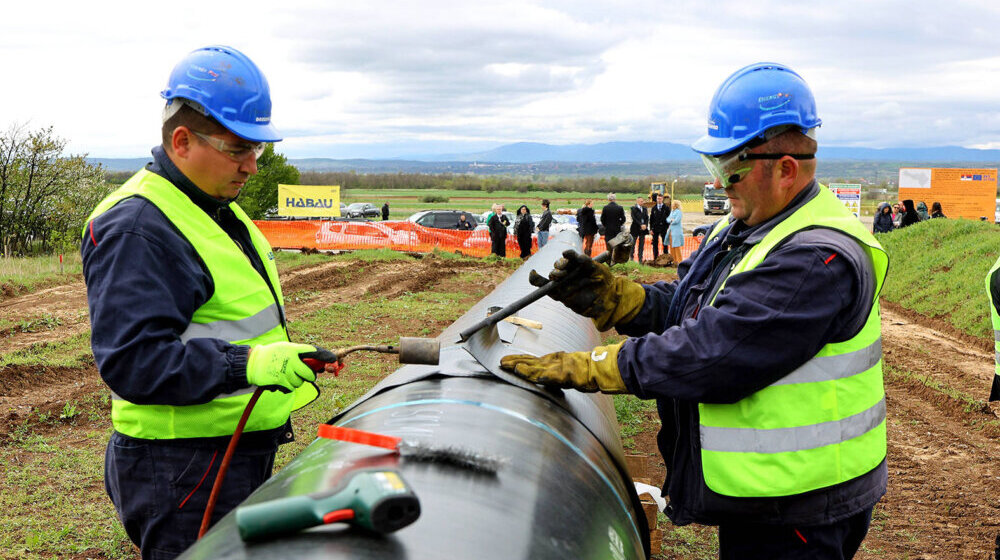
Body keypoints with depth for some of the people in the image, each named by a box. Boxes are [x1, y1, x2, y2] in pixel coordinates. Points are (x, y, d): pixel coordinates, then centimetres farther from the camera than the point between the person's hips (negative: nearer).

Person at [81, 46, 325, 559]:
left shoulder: (219, 208, 15)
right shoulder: (135, 227, -18)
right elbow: (131, 359, -27)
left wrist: (287, 364, 26)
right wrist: (244, 364, -35)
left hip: (244, 453, 10)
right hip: (182, 473, -10)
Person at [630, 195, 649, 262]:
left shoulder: (644, 209, 12)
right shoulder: (633, 209, -4)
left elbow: (647, 218, 8)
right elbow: (634, 219, -12)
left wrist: (645, 225, -9)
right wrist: (641, 225, -18)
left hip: (643, 229, 4)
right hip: (635, 229, -4)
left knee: (641, 244, 3)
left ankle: (640, 259, 5)